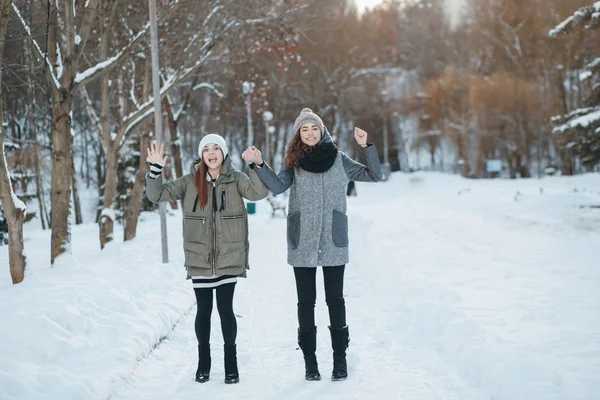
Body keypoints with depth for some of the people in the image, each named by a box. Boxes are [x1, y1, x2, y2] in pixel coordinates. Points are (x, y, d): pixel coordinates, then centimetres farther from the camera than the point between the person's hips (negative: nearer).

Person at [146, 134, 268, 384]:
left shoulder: (235, 179, 0)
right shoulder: (190, 182, 3)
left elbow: (258, 192, -16)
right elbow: (157, 195, 1)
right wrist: (155, 169, -13)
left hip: (228, 258, -1)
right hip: (199, 259, 1)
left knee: (225, 308, 2)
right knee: (203, 310, 8)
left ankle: (231, 362, 18)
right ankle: (203, 362, 23)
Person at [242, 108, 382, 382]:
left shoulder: (339, 160, 5)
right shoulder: (294, 163, 4)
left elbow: (374, 175, 5)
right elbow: (277, 186, -12)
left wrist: (365, 146, -6)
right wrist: (259, 164, -25)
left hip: (333, 242, 0)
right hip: (302, 244, 0)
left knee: (335, 299, 6)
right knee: (306, 301, 6)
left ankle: (340, 358, 15)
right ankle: (309, 360, 15)